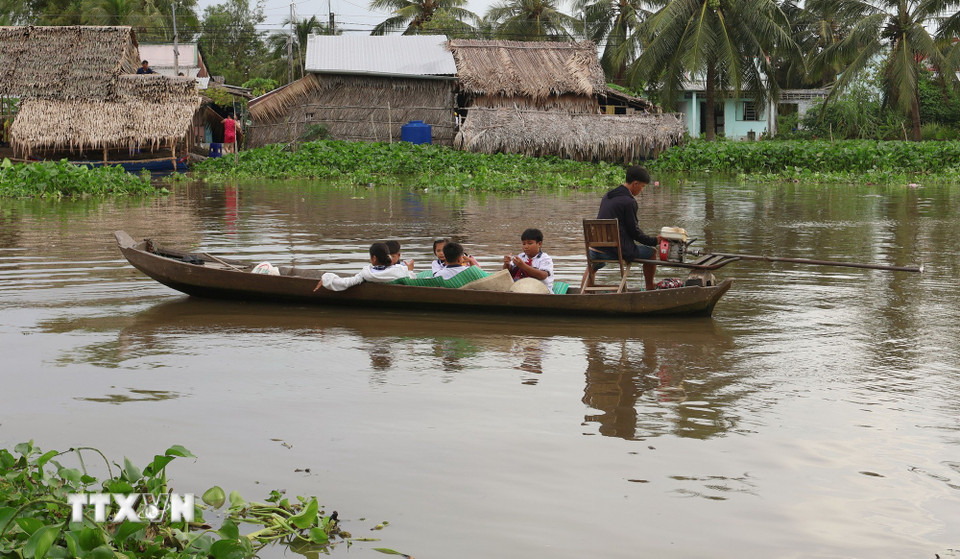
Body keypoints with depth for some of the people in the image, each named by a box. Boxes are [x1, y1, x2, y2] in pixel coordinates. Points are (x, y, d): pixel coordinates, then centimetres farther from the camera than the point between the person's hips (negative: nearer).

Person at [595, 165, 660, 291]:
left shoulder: (606, 196, 11)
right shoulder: (629, 202, -14)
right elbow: (634, 231, -11)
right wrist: (654, 241, 0)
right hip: (620, 250, -7)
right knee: (651, 252, 14)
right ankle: (650, 290, 22)